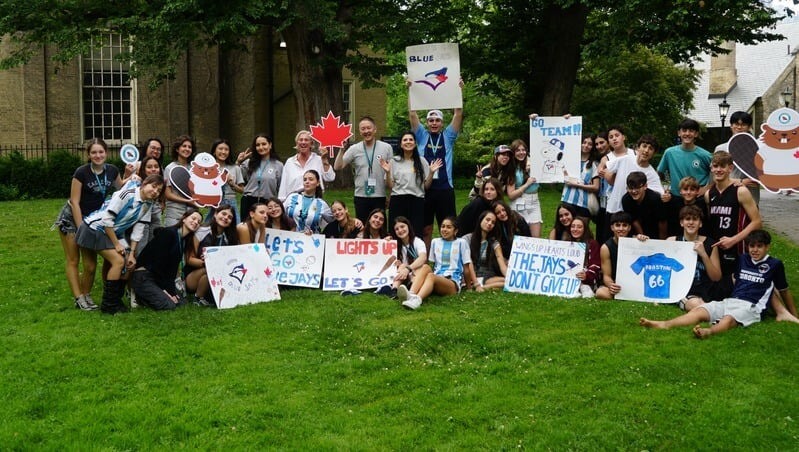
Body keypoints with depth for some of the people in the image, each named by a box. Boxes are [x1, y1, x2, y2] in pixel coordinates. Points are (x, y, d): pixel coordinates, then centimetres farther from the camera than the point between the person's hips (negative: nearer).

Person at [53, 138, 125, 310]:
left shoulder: (112, 171, -6)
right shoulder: (81, 172, -21)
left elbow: (121, 188, 15)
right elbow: (74, 202, -18)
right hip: (72, 218, -4)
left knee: (91, 264, 3)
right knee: (73, 260, -2)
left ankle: (86, 295, 18)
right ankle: (78, 298, -2)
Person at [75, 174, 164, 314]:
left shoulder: (148, 205, -1)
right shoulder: (127, 194, -25)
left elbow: (138, 229, -1)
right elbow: (107, 219, -25)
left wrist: (132, 253, -7)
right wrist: (116, 244, -19)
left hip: (114, 232, 8)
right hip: (96, 228, -8)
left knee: (130, 263, -1)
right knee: (118, 261, -18)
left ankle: (116, 300, 13)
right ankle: (108, 305, -9)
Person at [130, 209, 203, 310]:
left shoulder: (185, 240, 10)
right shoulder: (168, 233, -16)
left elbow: (173, 268, 10)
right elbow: (157, 262, -20)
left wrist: (171, 289, -3)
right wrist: (165, 289, -17)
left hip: (161, 278, 9)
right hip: (143, 277, -9)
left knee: (180, 302, -4)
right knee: (168, 305, -22)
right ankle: (140, 297, 0)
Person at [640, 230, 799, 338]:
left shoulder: (775, 264, 8)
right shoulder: (743, 259, 20)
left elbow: (784, 290, 16)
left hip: (750, 307, -4)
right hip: (729, 301, 4)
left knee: (729, 320, -38)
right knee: (698, 311, -23)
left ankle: (708, 332, -70)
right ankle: (664, 324, -45)